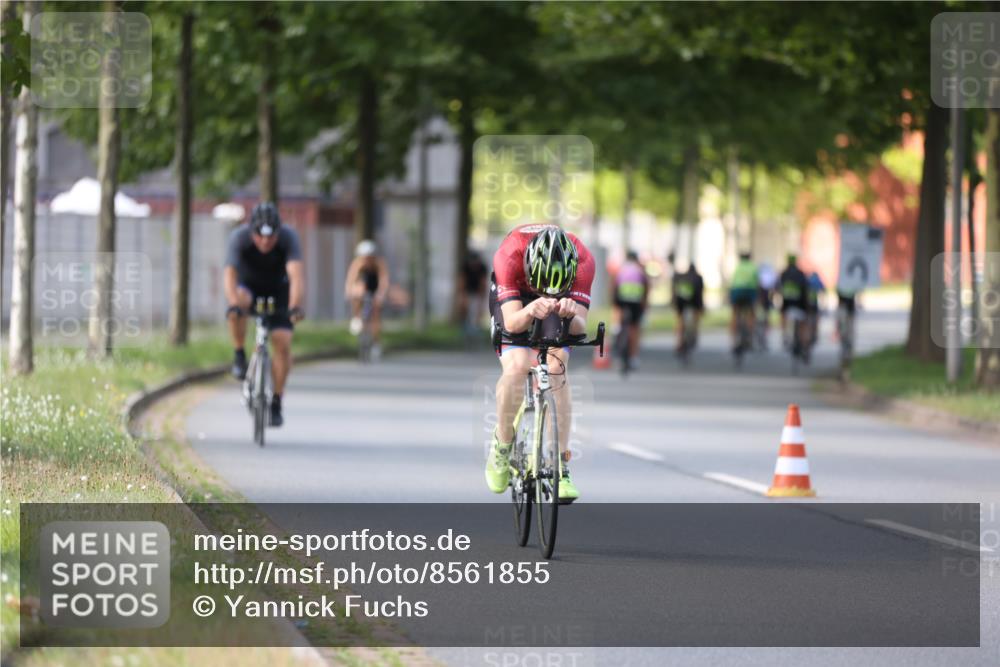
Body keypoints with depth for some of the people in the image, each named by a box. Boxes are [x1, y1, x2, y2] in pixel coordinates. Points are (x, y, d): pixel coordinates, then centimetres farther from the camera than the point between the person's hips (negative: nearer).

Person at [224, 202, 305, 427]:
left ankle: (276, 402, -1)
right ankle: (239, 356, -16)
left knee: (282, 342, -14)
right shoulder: (239, 238, -29)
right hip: (248, 285, -1)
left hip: (277, 290, 1)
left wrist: (294, 307, -57)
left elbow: (297, 275, -41)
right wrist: (234, 304, -58)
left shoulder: (288, 237, -29)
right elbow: (229, 273, -40)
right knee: (239, 302, -36)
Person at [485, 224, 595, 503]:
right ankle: (502, 445, -1)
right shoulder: (509, 255, -38)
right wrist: (530, 311, -62)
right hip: (513, 299, -1)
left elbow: (580, 327, -34)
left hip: (562, 298, 1)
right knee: (516, 366, -25)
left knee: (557, 366, -21)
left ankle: (561, 468, -19)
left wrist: (571, 315, -57)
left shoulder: (583, 260, -34)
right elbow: (511, 322, -41)